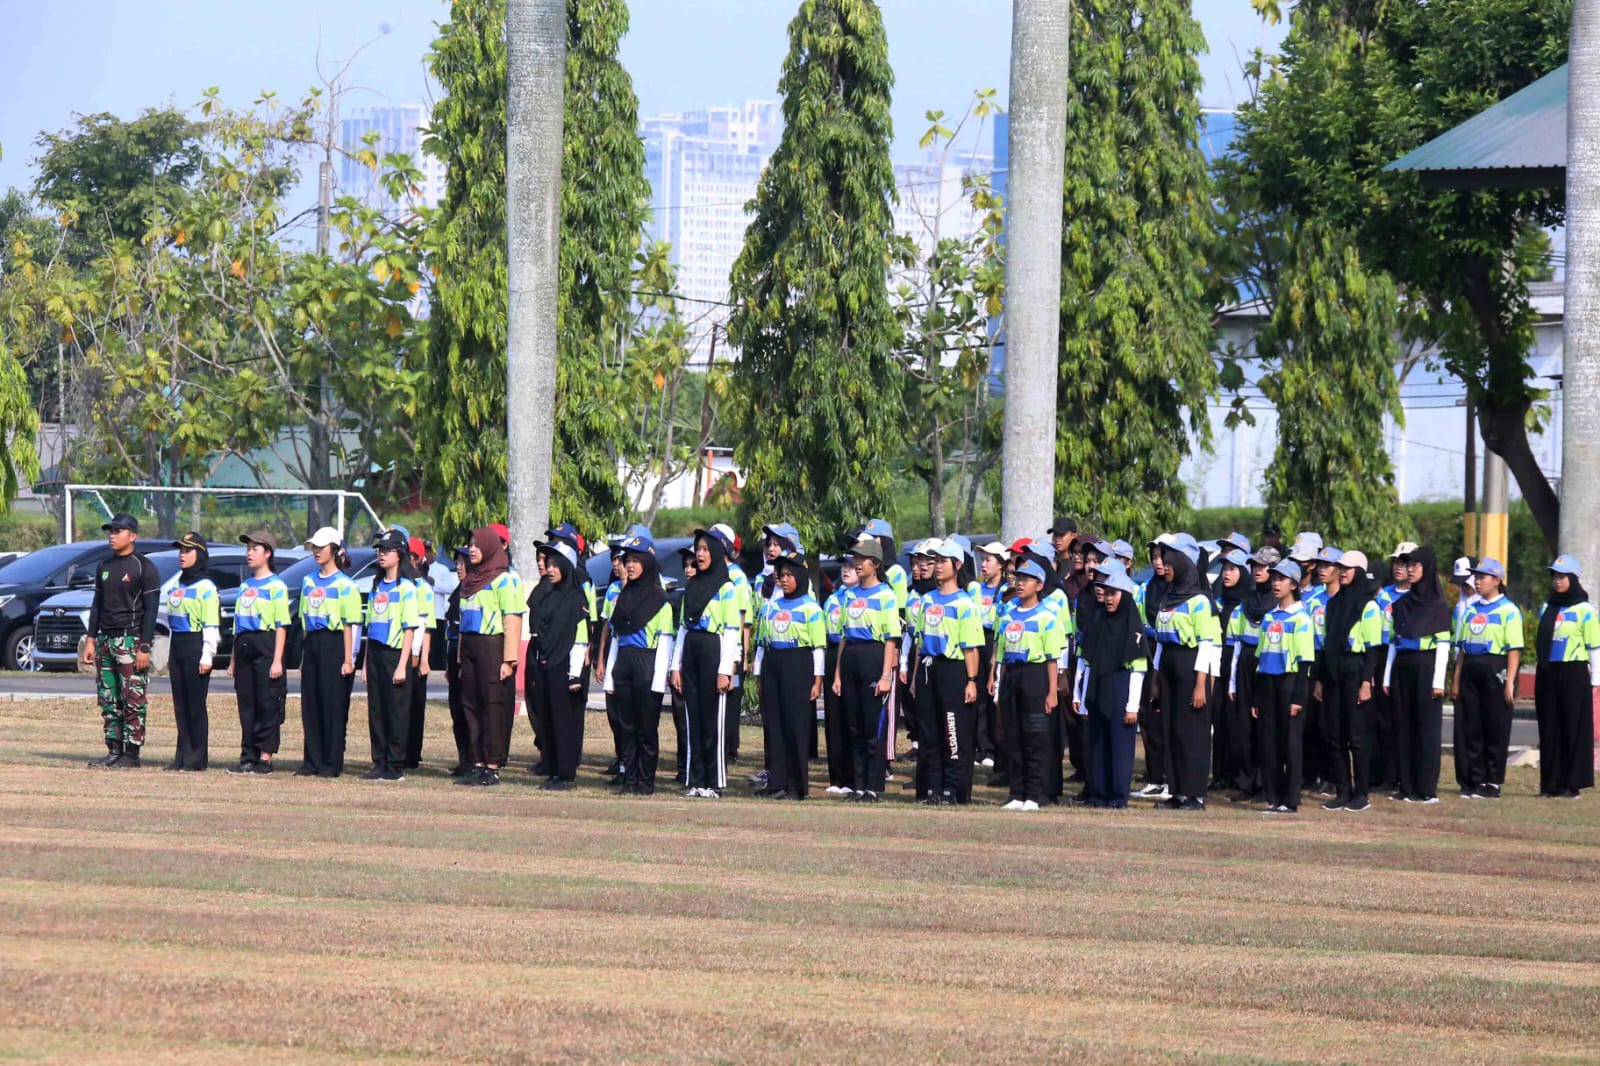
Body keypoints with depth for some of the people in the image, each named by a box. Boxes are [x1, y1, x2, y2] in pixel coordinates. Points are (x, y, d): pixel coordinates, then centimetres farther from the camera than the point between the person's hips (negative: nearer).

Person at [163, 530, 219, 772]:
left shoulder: (206, 588, -8)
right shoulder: (176, 586, 17)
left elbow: (211, 625, -12)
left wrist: (207, 656, -17)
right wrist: (170, 655, 19)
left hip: (196, 647, -8)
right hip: (177, 647, 8)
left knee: (196, 704, -6)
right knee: (180, 705, 8)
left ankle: (197, 758, -3)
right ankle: (182, 755, 11)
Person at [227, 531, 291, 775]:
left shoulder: (276, 586, -3)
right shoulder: (245, 586, 20)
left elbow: (281, 626, -9)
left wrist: (277, 660, -15)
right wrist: (233, 660, 20)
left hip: (265, 647, -7)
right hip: (244, 648, 7)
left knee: (267, 705, -6)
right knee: (246, 706, 6)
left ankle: (265, 757, -6)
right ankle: (248, 757, 9)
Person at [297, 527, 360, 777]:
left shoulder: (345, 585, -5)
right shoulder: (308, 581, 15)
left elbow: (349, 625, -9)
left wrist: (348, 660, -14)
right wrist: (303, 655, 15)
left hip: (334, 645, -7)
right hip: (311, 645, 7)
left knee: (333, 705, -3)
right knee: (310, 705, 5)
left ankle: (332, 763, 0)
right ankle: (312, 761, 10)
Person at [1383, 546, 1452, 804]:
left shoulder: (1437, 604, -3)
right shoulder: (1401, 604, 13)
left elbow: (1443, 644, -6)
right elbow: (1394, 641, 15)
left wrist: (1438, 681, -13)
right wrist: (1387, 676, 10)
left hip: (1426, 669, -6)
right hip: (1402, 668, 6)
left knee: (1427, 727, -4)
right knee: (1403, 728, 4)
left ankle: (1427, 789, -3)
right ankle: (1406, 786, 8)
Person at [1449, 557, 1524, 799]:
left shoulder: (1508, 611, -4)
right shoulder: (1471, 611, 16)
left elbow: (1514, 649, -9)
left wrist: (1509, 682, -15)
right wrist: (1456, 679, 14)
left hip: (1495, 670, -7)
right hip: (1470, 671, 7)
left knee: (1495, 730, -2)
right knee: (1470, 729, 6)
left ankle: (1493, 783, 4)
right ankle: (1474, 781, 13)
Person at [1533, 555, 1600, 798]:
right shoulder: (1547, 608, 15)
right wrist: (1542, 673, 17)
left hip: (1573, 674, -6)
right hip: (1547, 675, 6)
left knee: (1574, 729, -3)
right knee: (1549, 729, 6)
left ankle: (1572, 784, 0)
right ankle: (1550, 783, 11)